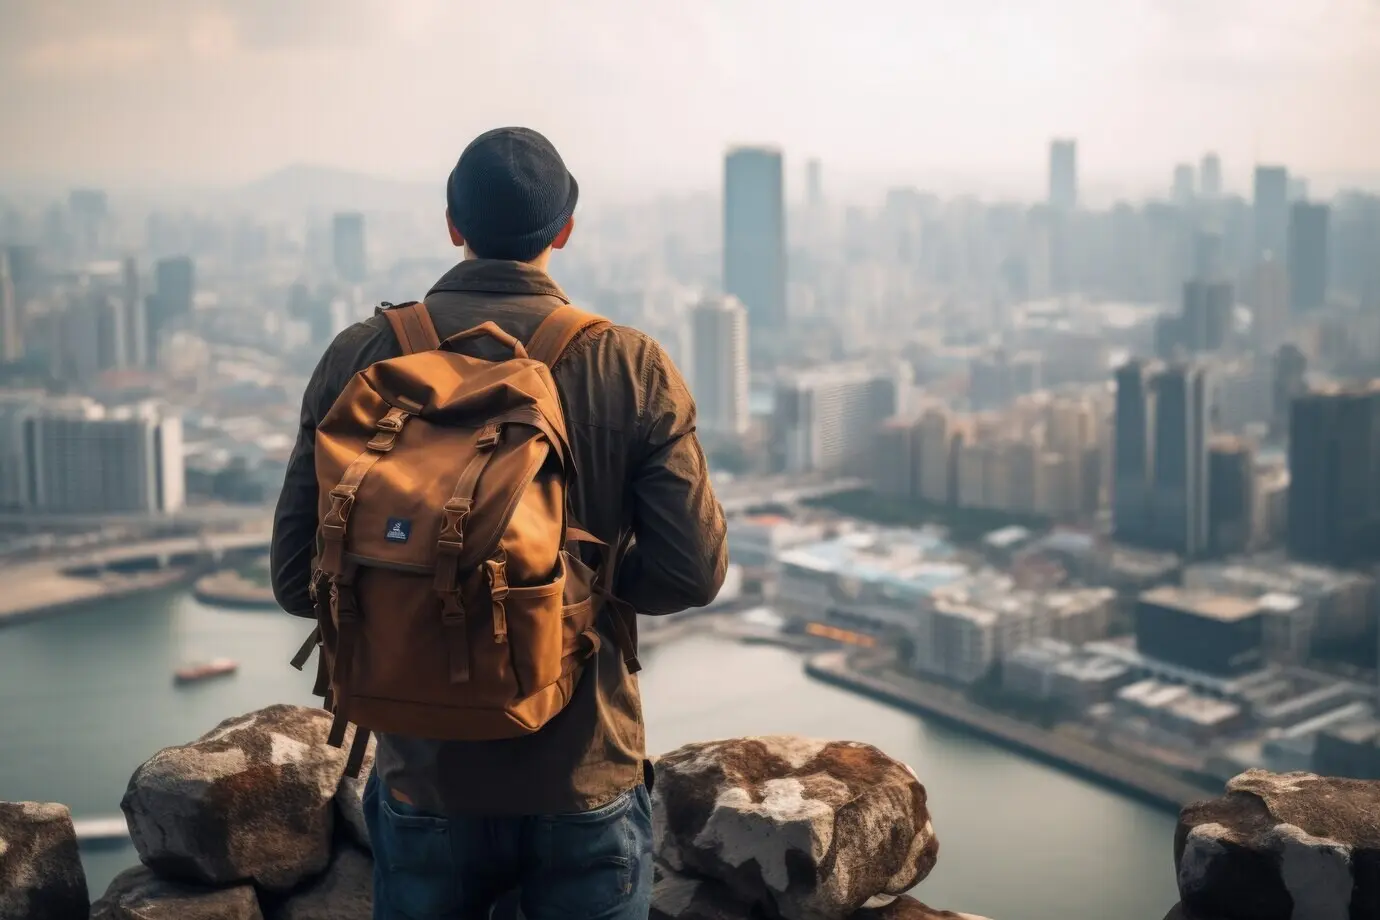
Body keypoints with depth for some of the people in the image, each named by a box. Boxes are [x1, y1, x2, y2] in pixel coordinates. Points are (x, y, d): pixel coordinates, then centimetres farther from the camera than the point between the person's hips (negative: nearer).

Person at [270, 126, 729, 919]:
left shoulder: (360, 359, -7)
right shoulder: (635, 369, -10)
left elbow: (299, 577, -5)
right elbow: (693, 571, -11)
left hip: (426, 782, 1)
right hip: (586, 785, -1)